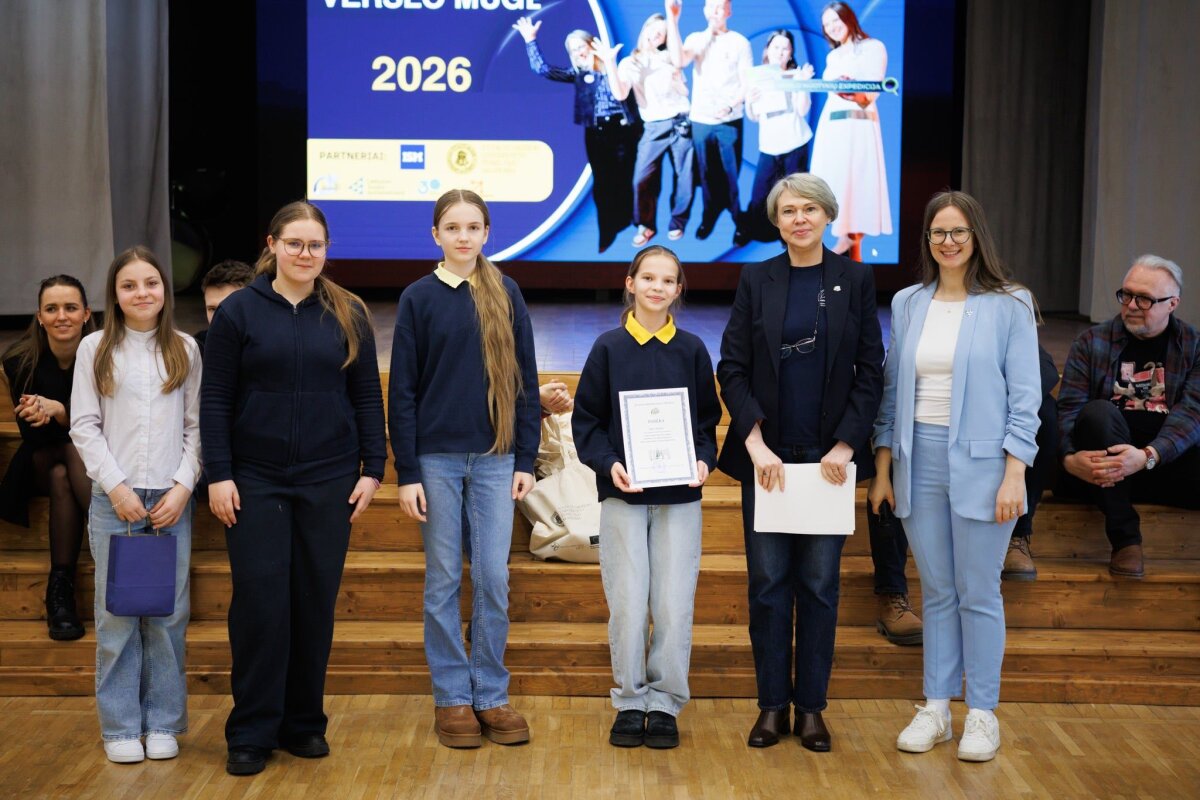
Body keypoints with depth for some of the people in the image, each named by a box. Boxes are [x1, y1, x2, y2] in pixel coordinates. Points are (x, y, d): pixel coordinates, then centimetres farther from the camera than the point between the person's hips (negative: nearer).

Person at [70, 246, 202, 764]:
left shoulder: (185, 349, 8)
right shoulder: (94, 349, 5)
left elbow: (196, 426, 6)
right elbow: (84, 427, 2)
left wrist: (183, 486, -6)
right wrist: (116, 486, -8)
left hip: (172, 500, 1)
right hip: (114, 500, -1)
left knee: (168, 614, 3)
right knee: (117, 614, 1)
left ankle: (163, 723, 13)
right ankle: (121, 727, 11)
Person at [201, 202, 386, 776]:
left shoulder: (348, 314, 5)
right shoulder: (239, 311, 1)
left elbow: (367, 395, 7)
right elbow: (215, 399, 0)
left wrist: (372, 468, 1)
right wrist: (218, 475, -7)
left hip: (328, 481, 2)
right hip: (255, 481, -1)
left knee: (316, 601, 6)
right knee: (259, 600, -1)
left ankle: (304, 722, 19)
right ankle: (251, 733, 9)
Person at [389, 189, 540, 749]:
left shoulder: (506, 294, 6)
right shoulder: (419, 298, 1)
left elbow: (525, 381, 7)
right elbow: (402, 390, 0)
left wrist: (526, 459, 2)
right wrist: (406, 473, -5)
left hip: (494, 458, 1)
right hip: (437, 458, -1)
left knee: (493, 581, 3)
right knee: (444, 581, 5)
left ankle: (491, 695, 14)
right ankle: (452, 697, 14)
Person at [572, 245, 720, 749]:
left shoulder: (692, 350, 5)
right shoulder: (609, 348, 2)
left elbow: (708, 420, 11)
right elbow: (586, 420, 3)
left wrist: (704, 461, -7)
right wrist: (608, 464, -13)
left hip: (680, 498, 1)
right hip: (623, 496, -1)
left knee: (674, 608, -1)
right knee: (628, 607, -1)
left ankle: (664, 704, 14)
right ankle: (630, 702, 15)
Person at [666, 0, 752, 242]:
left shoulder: (740, 42, 1)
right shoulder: (695, 39, 5)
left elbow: (747, 83, -1)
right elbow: (678, 61, -16)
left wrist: (731, 106, -18)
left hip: (729, 121, -2)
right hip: (700, 120, 2)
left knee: (732, 174, 1)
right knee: (707, 174, 9)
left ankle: (739, 221, 13)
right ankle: (709, 217, 24)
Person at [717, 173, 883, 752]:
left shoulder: (854, 280, 2)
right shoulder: (756, 280, 2)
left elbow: (870, 372, 1)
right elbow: (731, 368, 0)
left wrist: (846, 444, -8)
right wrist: (755, 442, -10)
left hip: (830, 455, 0)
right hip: (766, 454, 0)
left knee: (819, 583, 5)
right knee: (768, 581, 4)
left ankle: (811, 707, 15)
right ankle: (772, 704, 14)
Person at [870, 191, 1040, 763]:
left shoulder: (1009, 306, -3)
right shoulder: (907, 304, 8)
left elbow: (1024, 398, -4)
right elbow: (891, 389, 12)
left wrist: (1014, 475, -11)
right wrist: (882, 469, 9)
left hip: (979, 463, -4)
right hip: (919, 459, 4)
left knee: (978, 593, 2)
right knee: (936, 593, 11)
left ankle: (982, 713, 14)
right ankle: (935, 709, 19)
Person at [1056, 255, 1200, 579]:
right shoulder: (1092, 342, 9)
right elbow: (1069, 407, -3)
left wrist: (1147, 456, -27)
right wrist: (1069, 458, -25)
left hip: (1169, 462, -1)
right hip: (1103, 465, 1)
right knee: (1097, 412, -32)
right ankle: (1125, 537, -27)